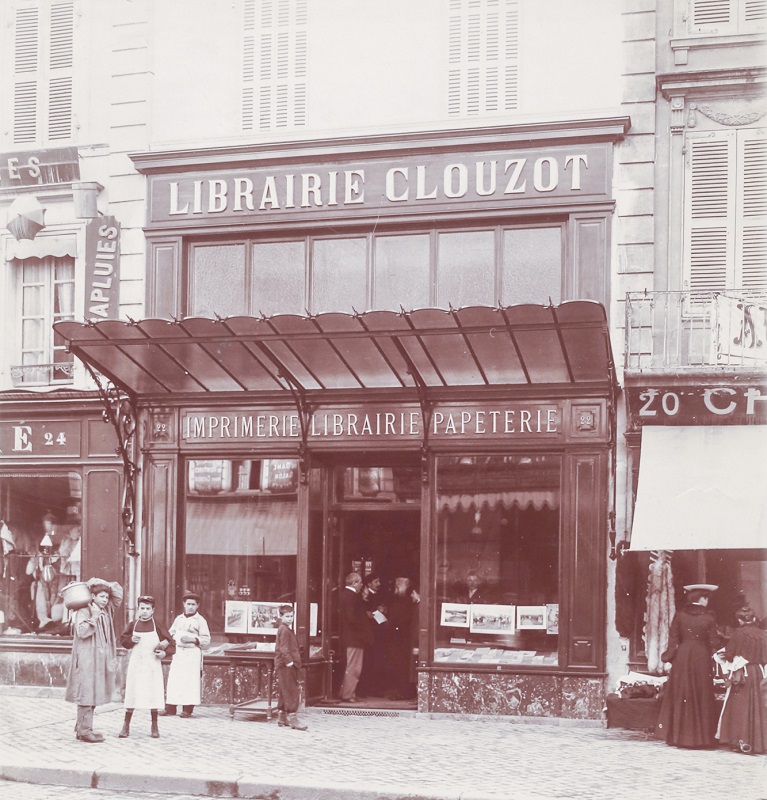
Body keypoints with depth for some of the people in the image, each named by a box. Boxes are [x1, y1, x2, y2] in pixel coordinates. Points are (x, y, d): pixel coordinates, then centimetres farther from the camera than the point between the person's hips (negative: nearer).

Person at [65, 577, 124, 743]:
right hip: (87, 659, -8)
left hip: (100, 659, 8)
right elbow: (81, 632, -19)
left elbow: (119, 594, 18)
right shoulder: (84, 611, -8)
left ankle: (81, 728, 15)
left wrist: (107, 586, 5)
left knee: (94, 694, 9)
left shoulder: (106, 611, 13)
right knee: (86, 693, -9)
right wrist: (94, 617, -20)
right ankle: (84, 730, -7)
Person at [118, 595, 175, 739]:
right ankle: (126, 726, 12)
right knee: (131, 694, 2)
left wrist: (165, 652, -17)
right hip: (136, 664, 1)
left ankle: (154, 727, 16)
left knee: (154, 695, 3)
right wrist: (131, 640, -8)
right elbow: (123, 639, 11)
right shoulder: (133, 625, 3)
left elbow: (171, 643, 0)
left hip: (153, 666, -1)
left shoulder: (158, 626, -3)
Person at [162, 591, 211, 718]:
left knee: (190, 681, -6)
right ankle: (170, 708, 6)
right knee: (174, 680, 1)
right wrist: (173, 638, -1)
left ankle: (187, 710, -2)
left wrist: (193, 639, -15)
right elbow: (171, 634, 21)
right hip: (178, 653, 4)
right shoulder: (178, 619, 17)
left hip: (192, 654, -4)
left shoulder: (200, 620, 2)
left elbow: (206, 640, -2)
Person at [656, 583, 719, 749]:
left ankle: (678, 735, 7)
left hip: (682, 656, 2)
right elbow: (713, 643, -2)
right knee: (701, 697, 6)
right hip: (702, 658, -2)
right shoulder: (709, 617, -3)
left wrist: (669, 656, 7)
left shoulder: (680, 615, 0)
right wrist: (709, 659, 9)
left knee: (680, 697, 7)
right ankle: (700, 737, 6)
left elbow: (673, 639, -1)